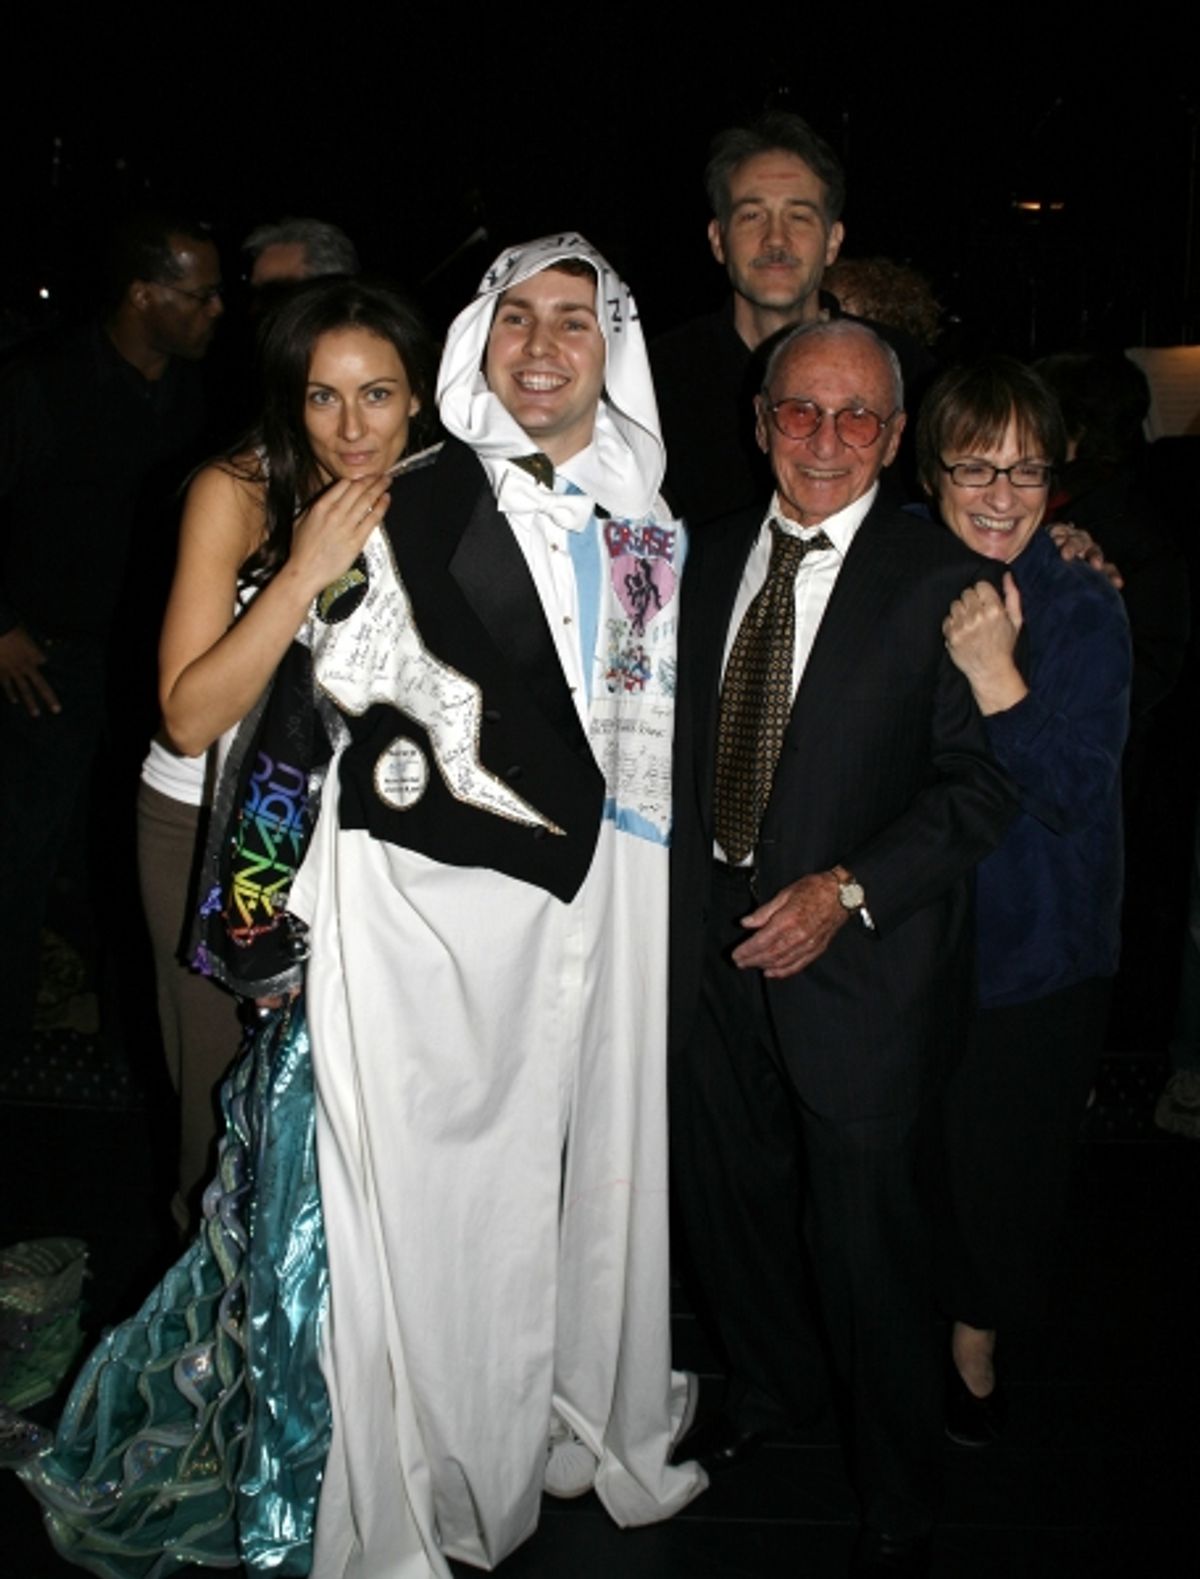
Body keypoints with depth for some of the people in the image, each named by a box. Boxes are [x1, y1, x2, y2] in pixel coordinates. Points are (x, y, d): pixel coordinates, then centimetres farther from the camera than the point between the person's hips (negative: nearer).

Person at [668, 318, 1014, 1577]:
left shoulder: (937, 578, -10)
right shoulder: (712, 556, 7)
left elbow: (977, 784, -11)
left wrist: (847, 888, -20)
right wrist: (683, 895, 4)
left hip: (859, 961, -5)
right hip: (712, 944, 5)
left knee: (870, 1241, 6)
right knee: (724, 1196, 20)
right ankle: (767, 1391, 49)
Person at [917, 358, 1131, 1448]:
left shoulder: (1085, 608, -11)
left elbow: (1076, 793, -18)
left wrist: (996, 674, -29)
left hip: (1036, 948, -2)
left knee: (1005, 1151, 11)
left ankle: (976, 1337, 37)